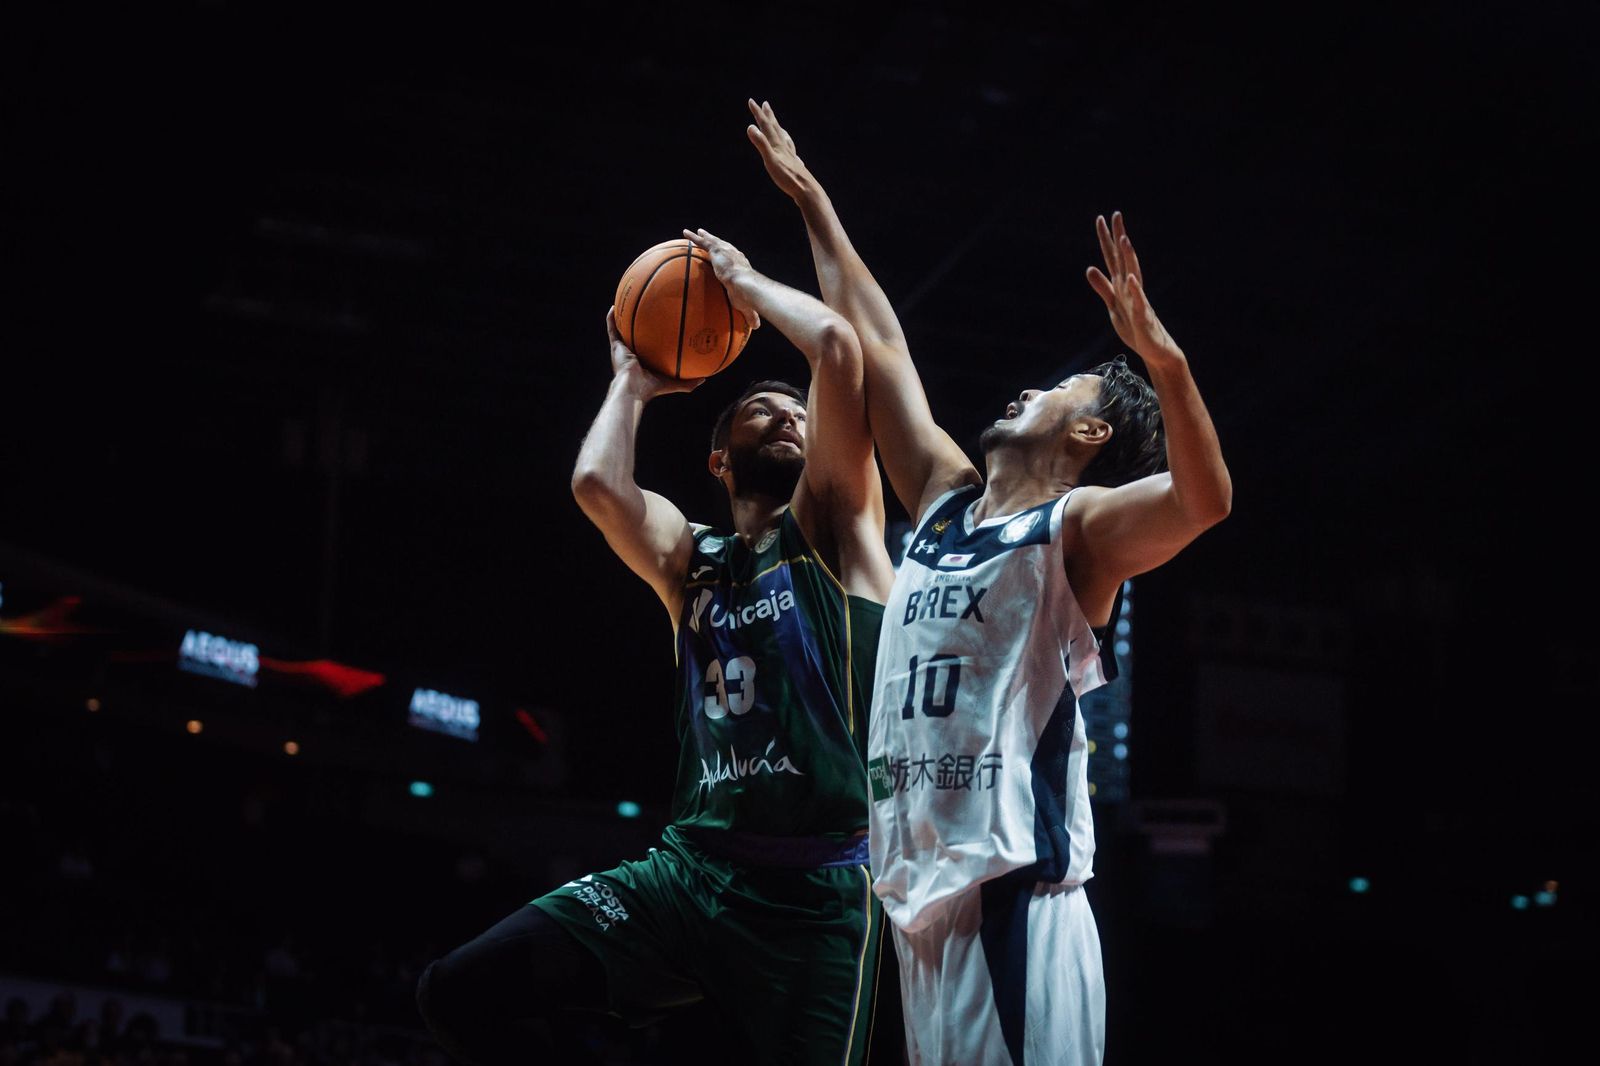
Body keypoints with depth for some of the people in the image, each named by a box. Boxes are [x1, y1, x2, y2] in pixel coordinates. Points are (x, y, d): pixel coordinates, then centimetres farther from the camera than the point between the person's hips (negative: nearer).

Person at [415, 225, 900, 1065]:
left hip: (816, 891, -4)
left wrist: (744, 281, 11)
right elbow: (597, 485, -3)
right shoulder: (689, 560, 18)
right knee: (459, 993, -8)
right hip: (691, 869, 4)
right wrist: (630, 384, 13)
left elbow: (838, 345, -5)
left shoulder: (833, 529, 8)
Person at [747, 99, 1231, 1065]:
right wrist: (811, 200, 32)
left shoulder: (1079, 528, -1)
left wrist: (1160, 356, -36)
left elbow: (1205, 499, -22)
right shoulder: (946, 502, 18)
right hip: (919, 889, 8)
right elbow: (876, 345, 26)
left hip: (1016, 893, -7)